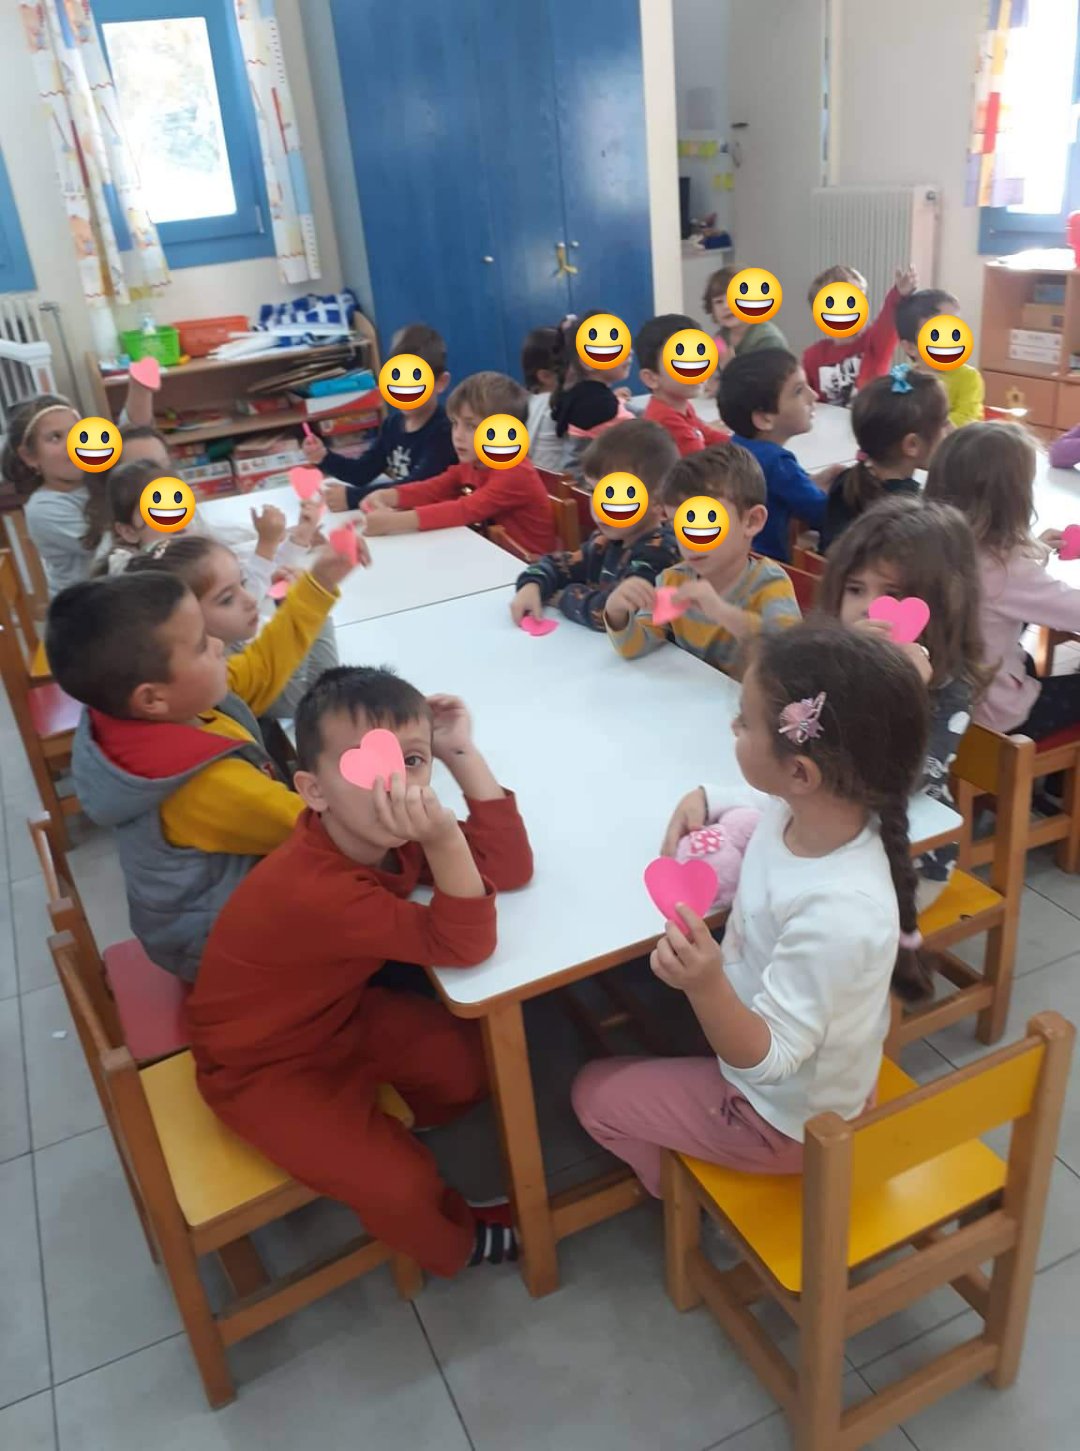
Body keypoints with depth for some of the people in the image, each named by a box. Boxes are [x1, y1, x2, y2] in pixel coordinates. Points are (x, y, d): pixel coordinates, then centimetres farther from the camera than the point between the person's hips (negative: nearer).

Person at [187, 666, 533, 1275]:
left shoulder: (384, 831, -16)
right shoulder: (314, 892, -40)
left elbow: (511, 867, -19)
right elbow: (466, 946, -38)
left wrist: (464, 753, -26)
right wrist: (445, 840, -55)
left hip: (339, 1013, 7)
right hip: (263, 1062, -7)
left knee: (477, 1064, 2)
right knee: (399, 1186, -13)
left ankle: (373, 1126, 30)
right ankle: (457, 1241, 22)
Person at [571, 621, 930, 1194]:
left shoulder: (839, 915, -42)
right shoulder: (803, 809, -19)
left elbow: (765, 1060, -32)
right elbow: (756, 813, 8)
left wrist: (707, 987, -50)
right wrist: (705, 800, -10)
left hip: (788, 1116, -7)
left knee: (594, 1092, 9)